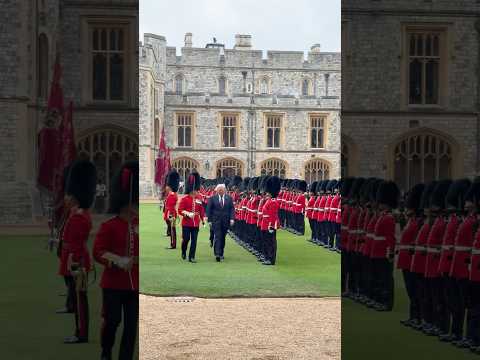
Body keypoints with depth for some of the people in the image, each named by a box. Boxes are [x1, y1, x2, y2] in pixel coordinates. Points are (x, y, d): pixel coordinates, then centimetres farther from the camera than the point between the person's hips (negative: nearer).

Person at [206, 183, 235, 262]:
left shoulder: (229, 198, 4)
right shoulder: (212, 198, 0)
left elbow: (232, 209, 2)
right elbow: (209, 209, 1)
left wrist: (232, 219, -8)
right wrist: (209, 220, -3)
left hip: (225, 221, 2)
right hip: (216, 221, -2)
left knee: (222, 237, 10)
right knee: (217, 237, -11)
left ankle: (221, 253, 23)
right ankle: (217, 254, -17)